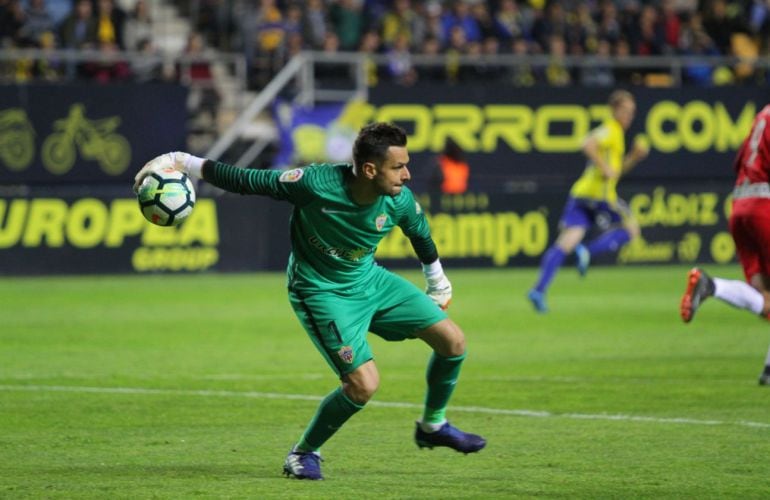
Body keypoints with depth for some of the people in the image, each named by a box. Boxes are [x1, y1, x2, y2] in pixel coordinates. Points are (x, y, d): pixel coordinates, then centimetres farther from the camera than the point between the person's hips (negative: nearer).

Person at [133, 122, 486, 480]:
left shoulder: (400, 201, -17)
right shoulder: (317, 184, -32)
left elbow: (420, 235, 6)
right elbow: (245, 181, -23)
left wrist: (438, 283, 23)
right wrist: (178, 162, -21)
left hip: (370, 280, 6)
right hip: (322, 291, -6)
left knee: (453, 342, 2)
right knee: (364, 383, -20)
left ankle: (432, 426, 28)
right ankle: (304, 453, 5)